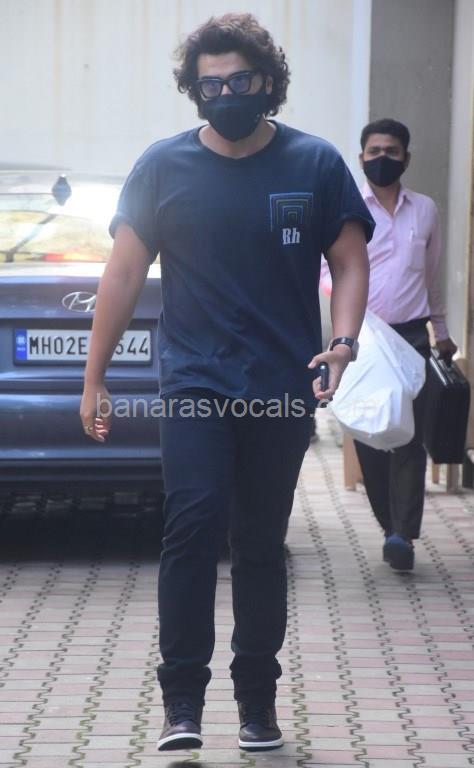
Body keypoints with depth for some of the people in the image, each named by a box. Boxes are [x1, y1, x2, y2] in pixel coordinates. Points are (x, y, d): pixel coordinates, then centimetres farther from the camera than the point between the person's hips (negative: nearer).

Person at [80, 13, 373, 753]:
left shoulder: (315, 164, 2)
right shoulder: (165, 165, 1)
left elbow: (350, 263, 6)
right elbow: (124, 274, 4)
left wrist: (343, 341, -13)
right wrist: (94, 378, 3)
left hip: (281, 389, 1)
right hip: (195, 384, -1)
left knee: (262, 545, 9)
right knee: (192, 525, -15)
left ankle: (257, 698, 20)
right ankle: (182, 699, -9)